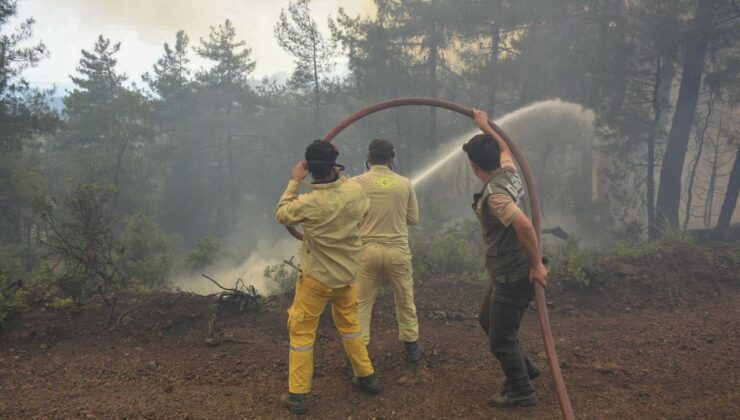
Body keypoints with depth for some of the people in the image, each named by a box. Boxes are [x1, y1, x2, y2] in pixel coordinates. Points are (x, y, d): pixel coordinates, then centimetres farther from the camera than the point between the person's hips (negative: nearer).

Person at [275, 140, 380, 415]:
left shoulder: (308, 203, -24)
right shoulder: (356, 191, -13)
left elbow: (282, 215, -4)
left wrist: (294, 182, 0)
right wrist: (339, 177, 10)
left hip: (317, 277, -4)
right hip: (347, 273, 5)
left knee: (302, 331, 8)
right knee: (349, 325, 24)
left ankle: (297, 395, 12)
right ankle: (366, 377, 34)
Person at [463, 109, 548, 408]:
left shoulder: (494, 194, -27)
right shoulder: (508, 172, 1)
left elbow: (524, 225, -40)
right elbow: (505, 148, 24)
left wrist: (537, 265, -31)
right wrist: (484, 126, 33)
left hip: (514, 277, -10)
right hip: (509, 272, 10)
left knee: (500, 338, 6)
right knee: (487, 320, 26)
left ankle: (521, 393, 24)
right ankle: (524, 367, 39)